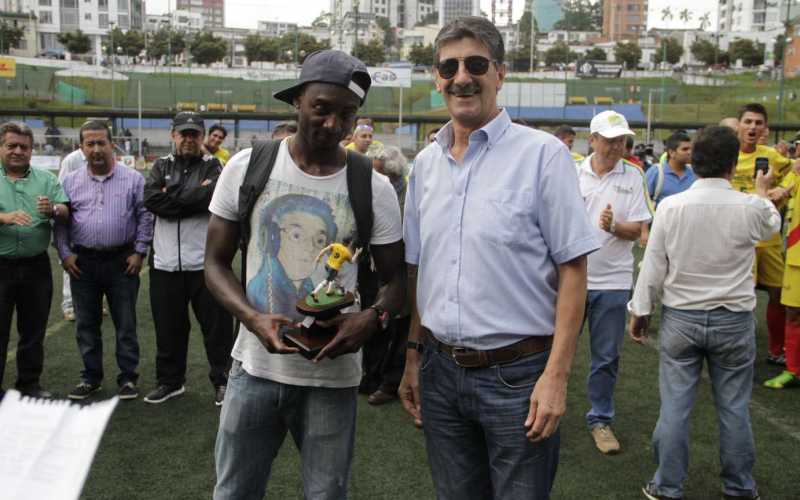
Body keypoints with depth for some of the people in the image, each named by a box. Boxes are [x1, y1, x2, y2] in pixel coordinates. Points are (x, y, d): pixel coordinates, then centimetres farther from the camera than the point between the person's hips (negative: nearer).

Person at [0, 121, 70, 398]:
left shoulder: (46, 179, 7)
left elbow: (65, 212, -2)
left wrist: (53, 210, -24)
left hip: (36, 266, 2)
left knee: (34, 330, 12)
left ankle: (29, 383, 25)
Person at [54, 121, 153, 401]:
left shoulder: (133, 179, 0)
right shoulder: (71, 182, 7)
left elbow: (145, 217, 1)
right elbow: (61, 221, 10)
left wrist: (139, 252, -4)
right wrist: (64, 254, 2)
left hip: (122, 261, -2)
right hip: (82, 262, 3)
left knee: (126, 324, 4)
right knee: (86, 324, 10)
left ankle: (128, 378, 15)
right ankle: (91, 377, 23)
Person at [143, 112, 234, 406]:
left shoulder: (212, 166, 3)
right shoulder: (162, 166, 11)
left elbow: (213, 196, -18)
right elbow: (151, 199, -8)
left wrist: (172, 197, -11)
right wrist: (194, 197, -12)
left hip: (205, 262, -3)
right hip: (165, 262, 3)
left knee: (217, 325, 5)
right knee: (168, 326, 14)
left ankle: (222, 381, 20)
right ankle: (170, 381, 30)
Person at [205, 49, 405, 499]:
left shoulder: (375, 189, -5)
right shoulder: (248, 167, -3)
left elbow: (397, 278, 3)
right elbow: (216, 262, 2)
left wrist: (373, 318, -20)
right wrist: (252, 318, -17)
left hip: (333, 374, 0)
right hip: (256, 365, 1)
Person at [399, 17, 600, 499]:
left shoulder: (543, 154, -9)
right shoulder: (425, 163, 7)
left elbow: (573, 269, -10)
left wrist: (556, 376, -15)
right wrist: (413, 356, 11)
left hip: (519, 374, -5)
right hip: (440, 371, 5)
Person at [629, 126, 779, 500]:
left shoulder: (671, 206, -10)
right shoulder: (751, 207, -10)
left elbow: (653, 266, -5)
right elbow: (772, 226, 16)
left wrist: (639, 312, 7)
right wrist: (762, 193, 35)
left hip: (680, 318, 0)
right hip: (734, 320, 0)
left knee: (674, 406, 6)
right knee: (734, 408, 12)